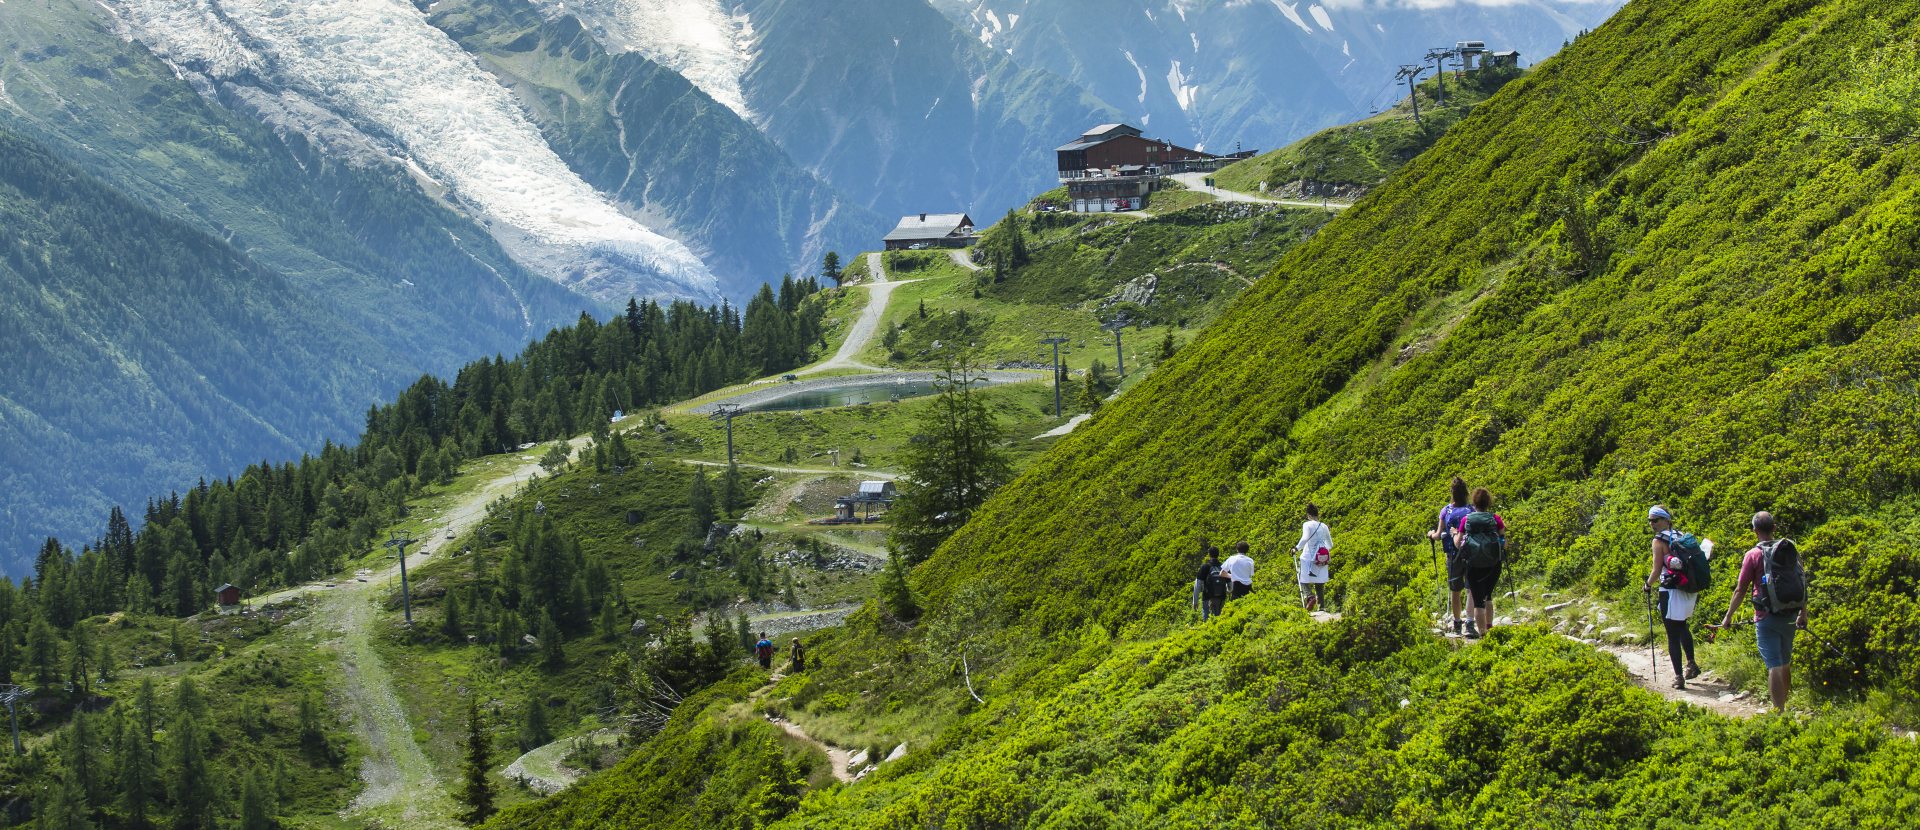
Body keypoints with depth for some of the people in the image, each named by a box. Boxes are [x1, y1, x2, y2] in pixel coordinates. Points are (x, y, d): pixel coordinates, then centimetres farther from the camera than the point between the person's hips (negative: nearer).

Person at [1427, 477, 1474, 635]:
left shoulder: (1446, 511, 0)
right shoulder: (1472, 510, -3)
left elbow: (1439, 535, 2)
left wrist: (1431, 534, 22)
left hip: (1453, 556, 1)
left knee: (1455, 592, 13)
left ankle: (1457, 625, 19)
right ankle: (1470, 622, -10)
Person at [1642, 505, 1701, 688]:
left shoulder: (1659, 540, -10)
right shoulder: (1681, 536, 11)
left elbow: (1657, 570, -13)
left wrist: (1648, 585, 5)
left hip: (1671, 591, -8)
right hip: (1690, 590, 8)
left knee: (1673, 635, -3)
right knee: (1682, 626, 30)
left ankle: (1679, 676, -5)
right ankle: (1691, 664, 31)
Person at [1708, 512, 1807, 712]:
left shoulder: (1753, 555, -9)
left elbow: (1740, 591, -6)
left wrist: (1728, 617, 5)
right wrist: (1803, 614, 17)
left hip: (1766, 618, -4)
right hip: (1789, 617, 4)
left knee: (1774, 666, -6)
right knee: (1785, 664, 17)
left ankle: (1779, 713, -10)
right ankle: (1783, 707, 28)